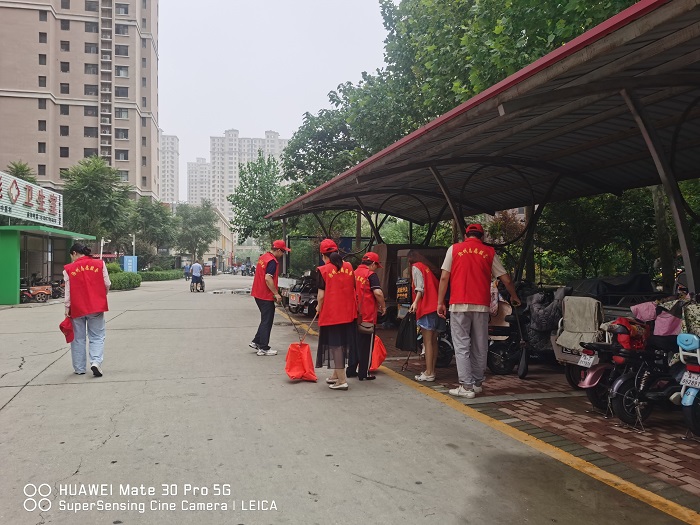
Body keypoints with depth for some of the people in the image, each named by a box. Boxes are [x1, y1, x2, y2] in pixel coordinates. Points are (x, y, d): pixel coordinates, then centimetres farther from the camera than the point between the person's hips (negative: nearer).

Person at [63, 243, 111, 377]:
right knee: (97, 337, 6)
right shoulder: (99, 264, -1)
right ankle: (96, 361, -14)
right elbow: (107, 284, 1)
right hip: (96, 306, 0)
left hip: (77, 308, 0)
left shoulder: (69, 269, -2)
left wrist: (67, 308, 4)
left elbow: (68, 291, -3)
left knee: (78, 338, 12)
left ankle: (79, 368, 17)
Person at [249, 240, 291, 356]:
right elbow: (268, 278, -27)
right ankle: (263, 348, 6)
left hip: (258, 293, 9)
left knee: (265, 320, 20)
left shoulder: (263, 257, 12)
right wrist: (276, 293, -21)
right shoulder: (272, 261, -18)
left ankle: (256, 342, 23)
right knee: (267, 322, 0)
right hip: (266, 296, -9)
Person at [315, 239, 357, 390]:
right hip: (348, 312, 5)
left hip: (331, 313, -5)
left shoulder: (323, 270, -10)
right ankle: (336, 375, 30)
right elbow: (352, 289, 9)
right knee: (342, 344, 17)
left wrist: (319, 307, 7)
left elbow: (321, 295, -11)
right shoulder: (349, 267, 4)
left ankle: (342, 380, 3)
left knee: (335, 345, 2)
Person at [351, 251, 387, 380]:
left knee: (355, 342, 17)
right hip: (367, 315, -7)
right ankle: (364, 373, 8)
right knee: (366, 345, 3)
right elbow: (378, 292, -23)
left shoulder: (354, 273, 11)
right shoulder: (371, 274, -10)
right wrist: (383, 306, -6)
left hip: (354, 314, 7)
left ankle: (351, 370, 23)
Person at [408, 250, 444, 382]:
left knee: (427, 341, -9)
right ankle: (432, 371, 13)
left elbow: (420, 287, -12)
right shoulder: (428, 267, 23)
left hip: (426, 308, -8)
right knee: (433, 341, 10)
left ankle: (428, 373, -10)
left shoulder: (416, 267, 2)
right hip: (436, 307, 8)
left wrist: (415, 302, -24)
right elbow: (435, 286, 16)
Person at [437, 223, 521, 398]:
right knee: (480, 347, 12)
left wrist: (440, 302, 3)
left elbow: (444, 277, -1)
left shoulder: (454, 249, 6)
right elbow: (506, 279, 13)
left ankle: (466, 386, -5)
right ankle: (477, 383, 20)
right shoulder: (489, 252, 9)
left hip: (459, 305, -2)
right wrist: (514, 297, 30)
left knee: (462, 347, -1)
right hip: (481, 305, 2)